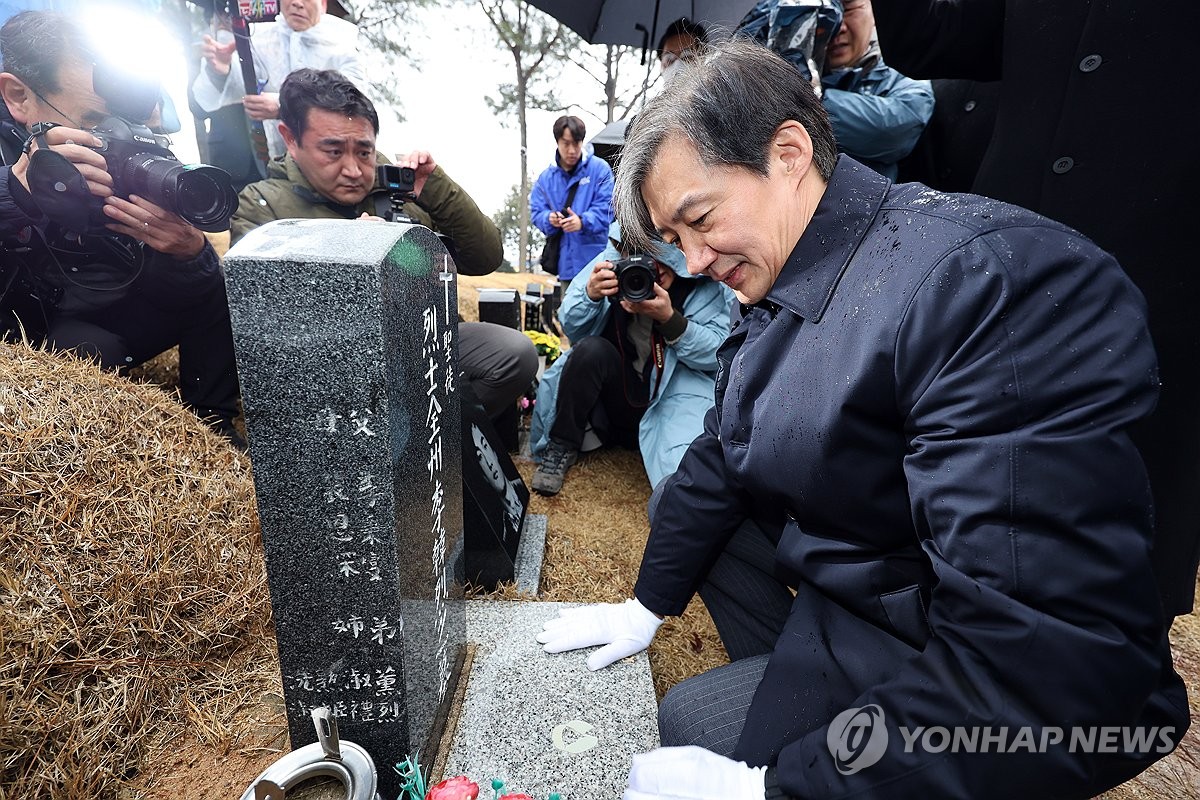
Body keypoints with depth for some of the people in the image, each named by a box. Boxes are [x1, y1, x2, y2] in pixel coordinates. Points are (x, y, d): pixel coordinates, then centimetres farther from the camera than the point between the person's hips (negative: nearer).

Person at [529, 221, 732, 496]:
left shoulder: (705, 280, -13)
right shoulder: (612, 261, -8)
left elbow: (719, 352, -16)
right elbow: (572, 329, -4)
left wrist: (670, 318, -29)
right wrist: (590, 294, -25)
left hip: (674, 395, -3)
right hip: (619, 386, 3)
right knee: (591, 349, -28)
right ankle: (561, 448, -8)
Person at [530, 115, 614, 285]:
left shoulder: (600, 168, -1)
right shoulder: (546, 177, 11)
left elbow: (606, 207, -9)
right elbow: (536, 211, 8)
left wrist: (583, 221, -26)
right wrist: (549, 218, -15)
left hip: (596, 258, -4)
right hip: (566, 261, 4)